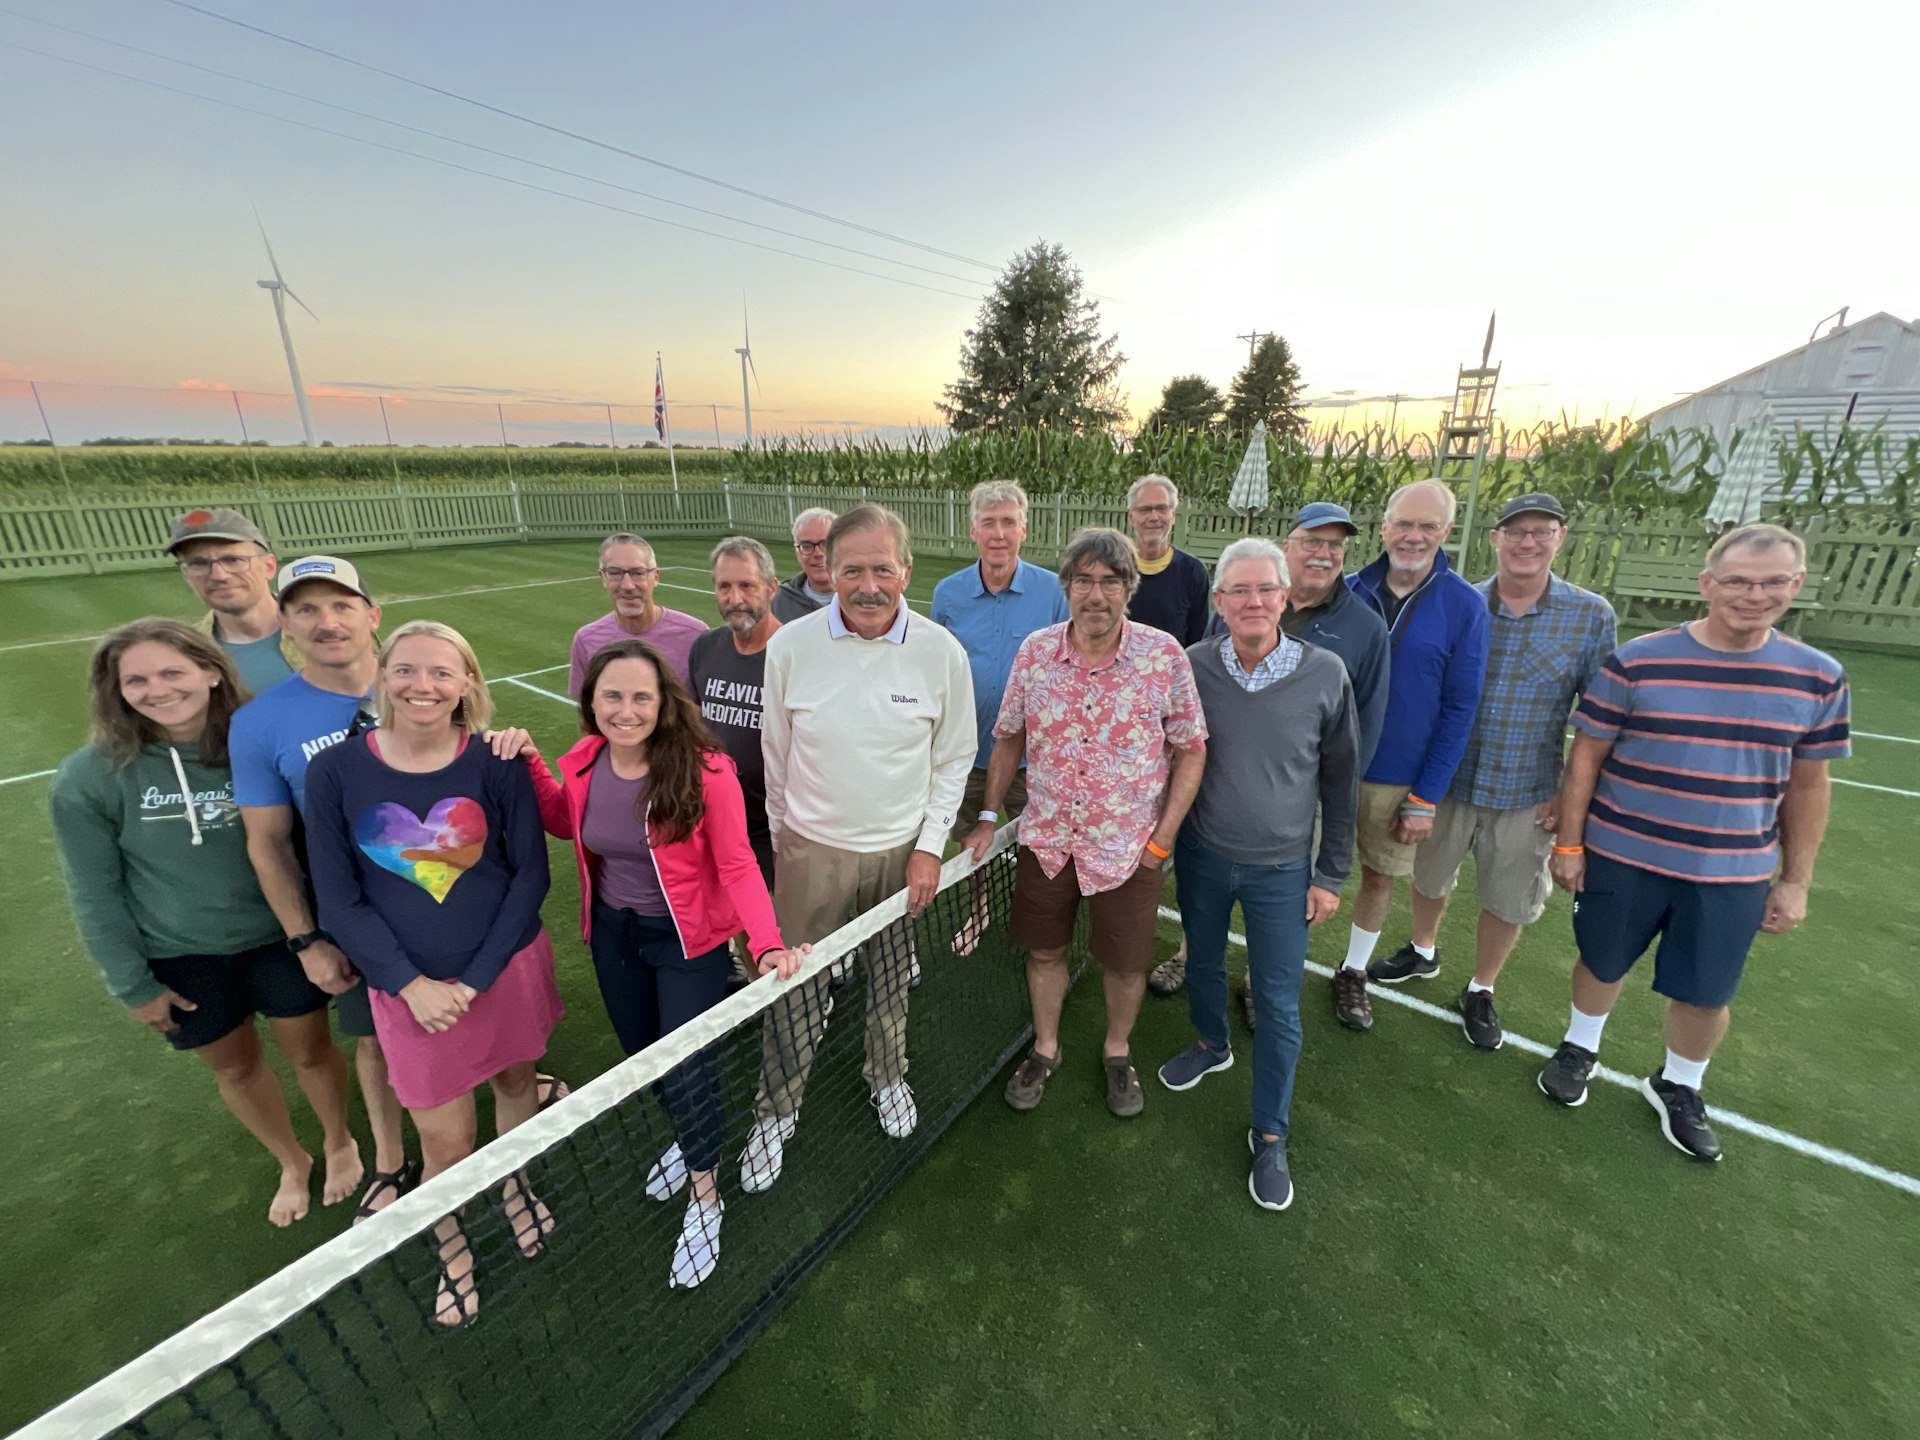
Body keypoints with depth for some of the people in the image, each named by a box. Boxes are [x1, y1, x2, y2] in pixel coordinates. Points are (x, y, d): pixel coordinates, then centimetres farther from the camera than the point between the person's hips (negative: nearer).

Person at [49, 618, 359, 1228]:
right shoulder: (88, 778, -15)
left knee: (311, 1049, 15)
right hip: (179, 957, 1)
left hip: (281, 936, -1)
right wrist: (133, 984, -1)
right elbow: (95, 893, -4)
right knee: (236, 1066, 20)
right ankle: (292, 1163, 46)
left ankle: (339, 1144, 44)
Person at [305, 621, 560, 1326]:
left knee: (515, 1083, 21)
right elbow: (340, 900, -4)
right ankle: (452, 1250, 40)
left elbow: (531, 874, -7)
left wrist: (479, 978, -10)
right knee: (446, 1144, 8)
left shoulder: (497, 762, -12)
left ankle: (515, 1185, 53)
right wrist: (410, 985, -11)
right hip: (412, 990, 0)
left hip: (510, 969, 1)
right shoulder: (335, 771, -9)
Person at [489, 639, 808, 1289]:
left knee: (685, 1067, 3)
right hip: (613, 932, 6)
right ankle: (688, 1136, 56)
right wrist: (527, 762, -4)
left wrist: (768, 944, -35)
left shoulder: (705, 771, -27)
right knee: (642, 1054, 24)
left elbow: (737, 865, -21)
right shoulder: (583, 763, -10)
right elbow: (564, 824, 11)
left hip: (688, 940, -5)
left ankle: (705, 1194, 33)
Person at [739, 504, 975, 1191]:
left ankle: (888, 1077, 51)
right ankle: (775, 1112, 38)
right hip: (812, 850, 0)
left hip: (903, 850, 1)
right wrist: (781, 837, 10)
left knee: (891, 979, 22)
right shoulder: (790, 646, -13)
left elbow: (954, 757, -1)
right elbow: (776, 754, 1)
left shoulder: (941, 651, -13)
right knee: (793, 988, 12)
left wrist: (930, 847, -4)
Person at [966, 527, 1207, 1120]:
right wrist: (989, 816, 0)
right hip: (1046, 839, 2)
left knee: (1125, 962, 15)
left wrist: (1163, 838, -8)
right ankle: (1045, 1048, 44)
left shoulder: (1164, 655, -13)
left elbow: (1191, 750, -5)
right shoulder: (1035, 651, -7)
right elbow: (1009, 738, 4)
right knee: (1044, 949, 18)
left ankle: (1117, 1050, 45)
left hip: (1128, 844, -1)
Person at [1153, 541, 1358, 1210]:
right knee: (1202, 963, 23)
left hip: (1281, 870, -1)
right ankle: (1211, 1044, 53)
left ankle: (1269, 1135, 30)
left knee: (1279, 1005, 9)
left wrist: (1330, 875, -1)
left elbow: (1340, 783, -3)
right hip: (1201, 857, 2)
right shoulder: (1191, 666, -10)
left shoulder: (1325, 675, -13)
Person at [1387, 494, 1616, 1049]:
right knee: (1430, 876, 19)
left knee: (1508, 900, 13)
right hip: (1447, 782, 1)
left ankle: (1480, 992, 36)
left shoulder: (1592, 617, -6)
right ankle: (1423, 952, 46)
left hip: (1527, 795, 0)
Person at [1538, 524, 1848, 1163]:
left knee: (1706, 994, 14)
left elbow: (1807, 786, 7)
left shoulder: (1819, 677, -1)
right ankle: (1579, 1048, 41)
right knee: (1603, 964, 15)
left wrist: (1795, 880, 7)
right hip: (1622, 858, -2)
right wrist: (1568, 844, -6)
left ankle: (1678, 1087, 40)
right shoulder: (1636, 661, -12)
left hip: (1733, 875, 3)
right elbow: (1585, 757, -7)